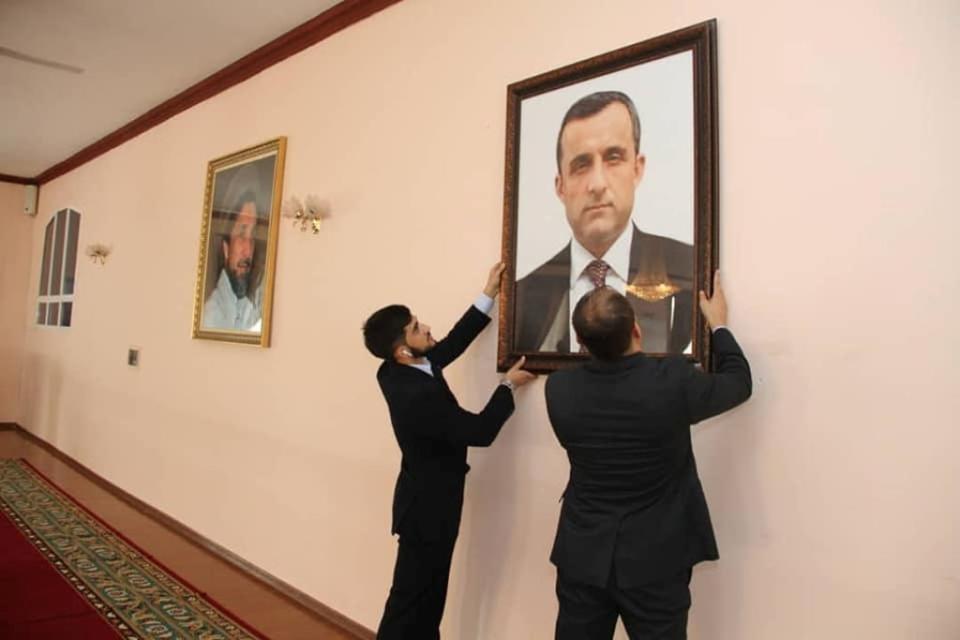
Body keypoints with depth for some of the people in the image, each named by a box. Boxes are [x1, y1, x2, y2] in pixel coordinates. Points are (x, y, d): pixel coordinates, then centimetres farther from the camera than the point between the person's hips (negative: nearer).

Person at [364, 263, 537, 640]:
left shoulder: (398, 371, -4)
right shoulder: (416, 394, -31)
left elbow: (452, 344, 6)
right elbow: (481, 431, -23)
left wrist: (488, 296, 6)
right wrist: (508, 385, -10)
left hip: (426, 497, 9)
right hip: (428, 505, -9)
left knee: (429, 595, 20)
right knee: (411, 596, 6)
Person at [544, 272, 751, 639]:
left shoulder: (559, 389, -12)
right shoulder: (673, 380, -19)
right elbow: (739, 382, 1)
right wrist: (718, 325, 16)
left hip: (582, 558, 2)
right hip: (655, 562, -2)